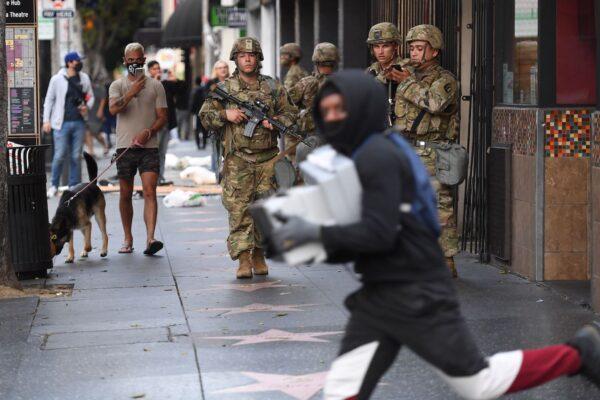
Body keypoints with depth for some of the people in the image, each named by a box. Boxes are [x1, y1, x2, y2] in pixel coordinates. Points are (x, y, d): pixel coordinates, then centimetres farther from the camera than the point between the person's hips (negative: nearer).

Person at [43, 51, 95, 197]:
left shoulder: (84, 78, 8)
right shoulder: (57, 79, -2)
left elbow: (90, 96, 18)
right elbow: (49, 100, 3)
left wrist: (87, 107, -3)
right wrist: (46, 120, -2)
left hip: (79, 123, 3)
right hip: (62, 123, -3)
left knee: (76, 156, 5)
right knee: (60, 156, -5)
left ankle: (74, 186, 12)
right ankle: (54, 185, 10)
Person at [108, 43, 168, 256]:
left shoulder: (155, 86, 8)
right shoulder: (118, 85, 7)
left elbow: (162, 117, 4)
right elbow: (113, 109, -11)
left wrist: (147, 133, -12)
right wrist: (131, 92, -19)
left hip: (149, 147, -1)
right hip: (125, 147, 1)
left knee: (150, 191, -14)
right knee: (125, 194, 7)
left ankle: (150, 239, -22)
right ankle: (127, 238, 19)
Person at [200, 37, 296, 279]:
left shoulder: (273, 87, 10)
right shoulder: (224, 89, 6)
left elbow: (290, 114, 14)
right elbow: (205, 116, 6)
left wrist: (276, 121, -6)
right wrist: (225, 114, -11)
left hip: (267, 159, 2)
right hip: (237, 161, -2)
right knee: (238, 210, -7)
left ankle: (259, 254, 18)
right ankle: (243, 260, -6)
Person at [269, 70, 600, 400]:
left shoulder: (377, 155, -16)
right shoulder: (353, 158, 13)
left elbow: (379, 234, -24)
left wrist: (315, 233, -24)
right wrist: (310, 246, 2)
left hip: (418, 298, -9)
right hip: (376, 297, 9)